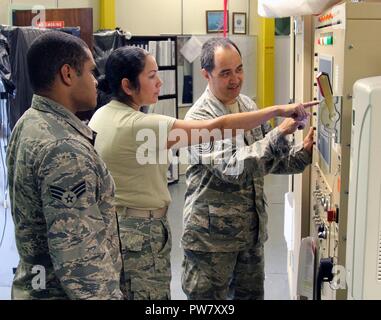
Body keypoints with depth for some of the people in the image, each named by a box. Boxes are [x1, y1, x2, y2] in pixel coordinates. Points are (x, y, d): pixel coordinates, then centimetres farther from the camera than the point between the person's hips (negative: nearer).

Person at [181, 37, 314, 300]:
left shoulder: (248, 105, 5)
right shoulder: (199, 117, -18)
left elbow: (268, 157, 12)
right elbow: (233, 169, -28)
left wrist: (303, 153, -7)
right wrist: (280, 132, -30)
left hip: (252, 228, 7)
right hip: (212, 234, -7)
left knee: (252, 293, 21)